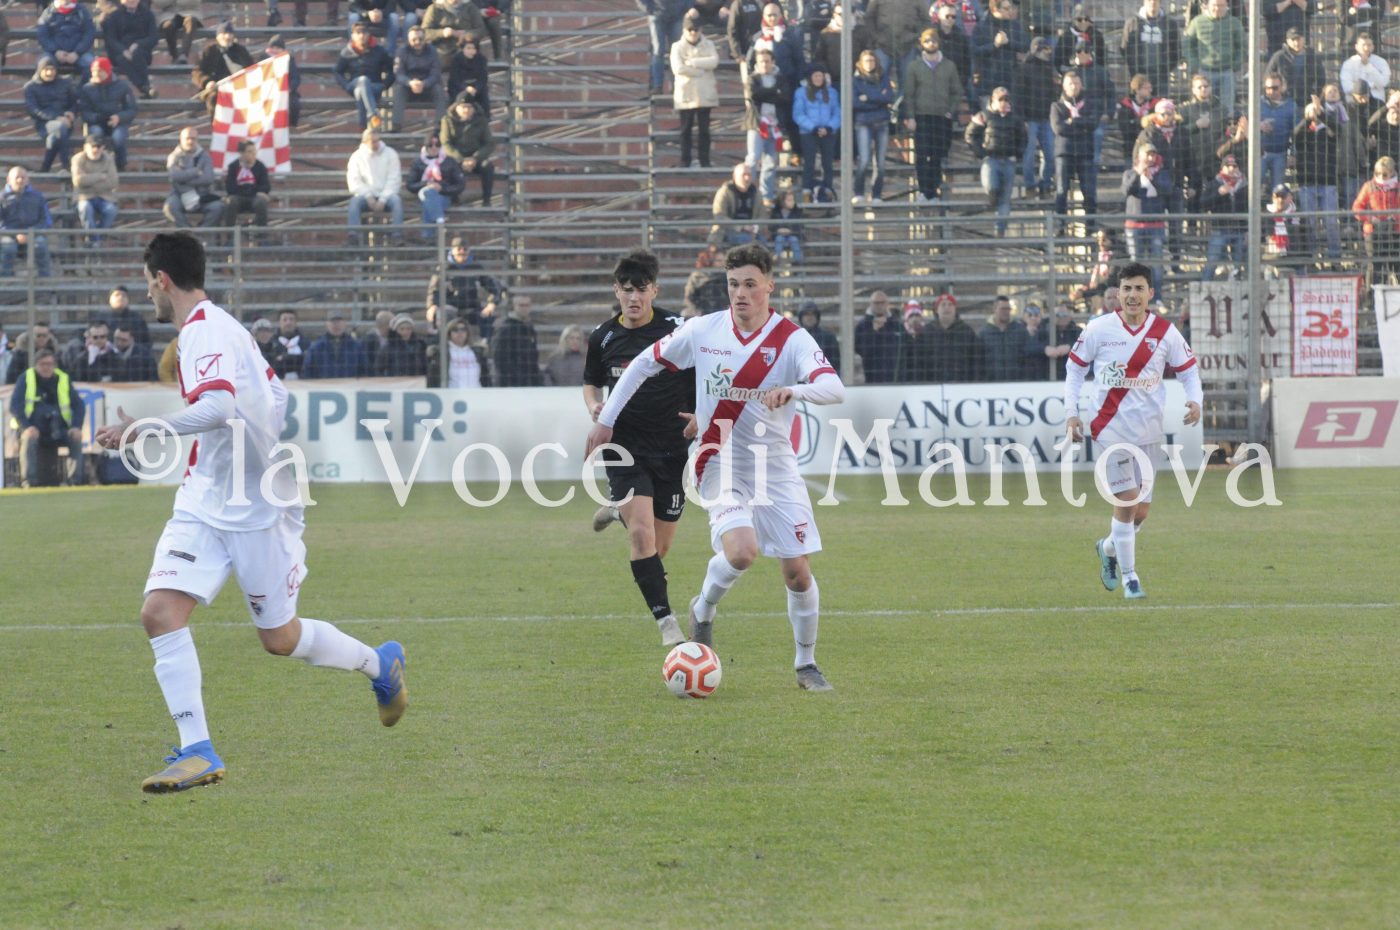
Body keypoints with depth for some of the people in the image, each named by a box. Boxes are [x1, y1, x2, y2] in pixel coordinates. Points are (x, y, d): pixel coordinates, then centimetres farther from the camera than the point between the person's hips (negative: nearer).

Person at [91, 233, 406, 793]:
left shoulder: (207, 331, -18)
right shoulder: (209, 328, 12)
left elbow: (217, 407, -35)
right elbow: (275, 395, 21)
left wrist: (144, 428, -33)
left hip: (256, 509, -9)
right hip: (205, 502, 9)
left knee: (279, 638, 5)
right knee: (160, 611, -10)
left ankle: (380, 664, 32)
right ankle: (197, 753, -12)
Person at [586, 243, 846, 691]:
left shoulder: (792, 339, -10)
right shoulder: (702, 331, -4)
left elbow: (834, 389, -25)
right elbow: (645, 363, 10)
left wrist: (793, 390, -46)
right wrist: (606, 419, 11)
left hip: (777, 470, 1)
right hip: (722, 467, -1)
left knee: (798, 570, -2)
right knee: (741, 550, -25)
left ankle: (806, 664, 19)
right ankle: (704, 609, 6)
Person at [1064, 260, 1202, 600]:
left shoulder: (1165, 332, 1)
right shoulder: (1099, 329, -3)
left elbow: (1188, 370, 11)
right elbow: (1075, 367, 7)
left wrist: (1195, 401, -8)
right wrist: (1071, 412, -2)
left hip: (1148, 431, 3)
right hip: (1109, 428, -3)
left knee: (1141, 510, 4)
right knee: (1127, 501, -13)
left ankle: (1109, 548, 36)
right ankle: (1128, 576, -1)